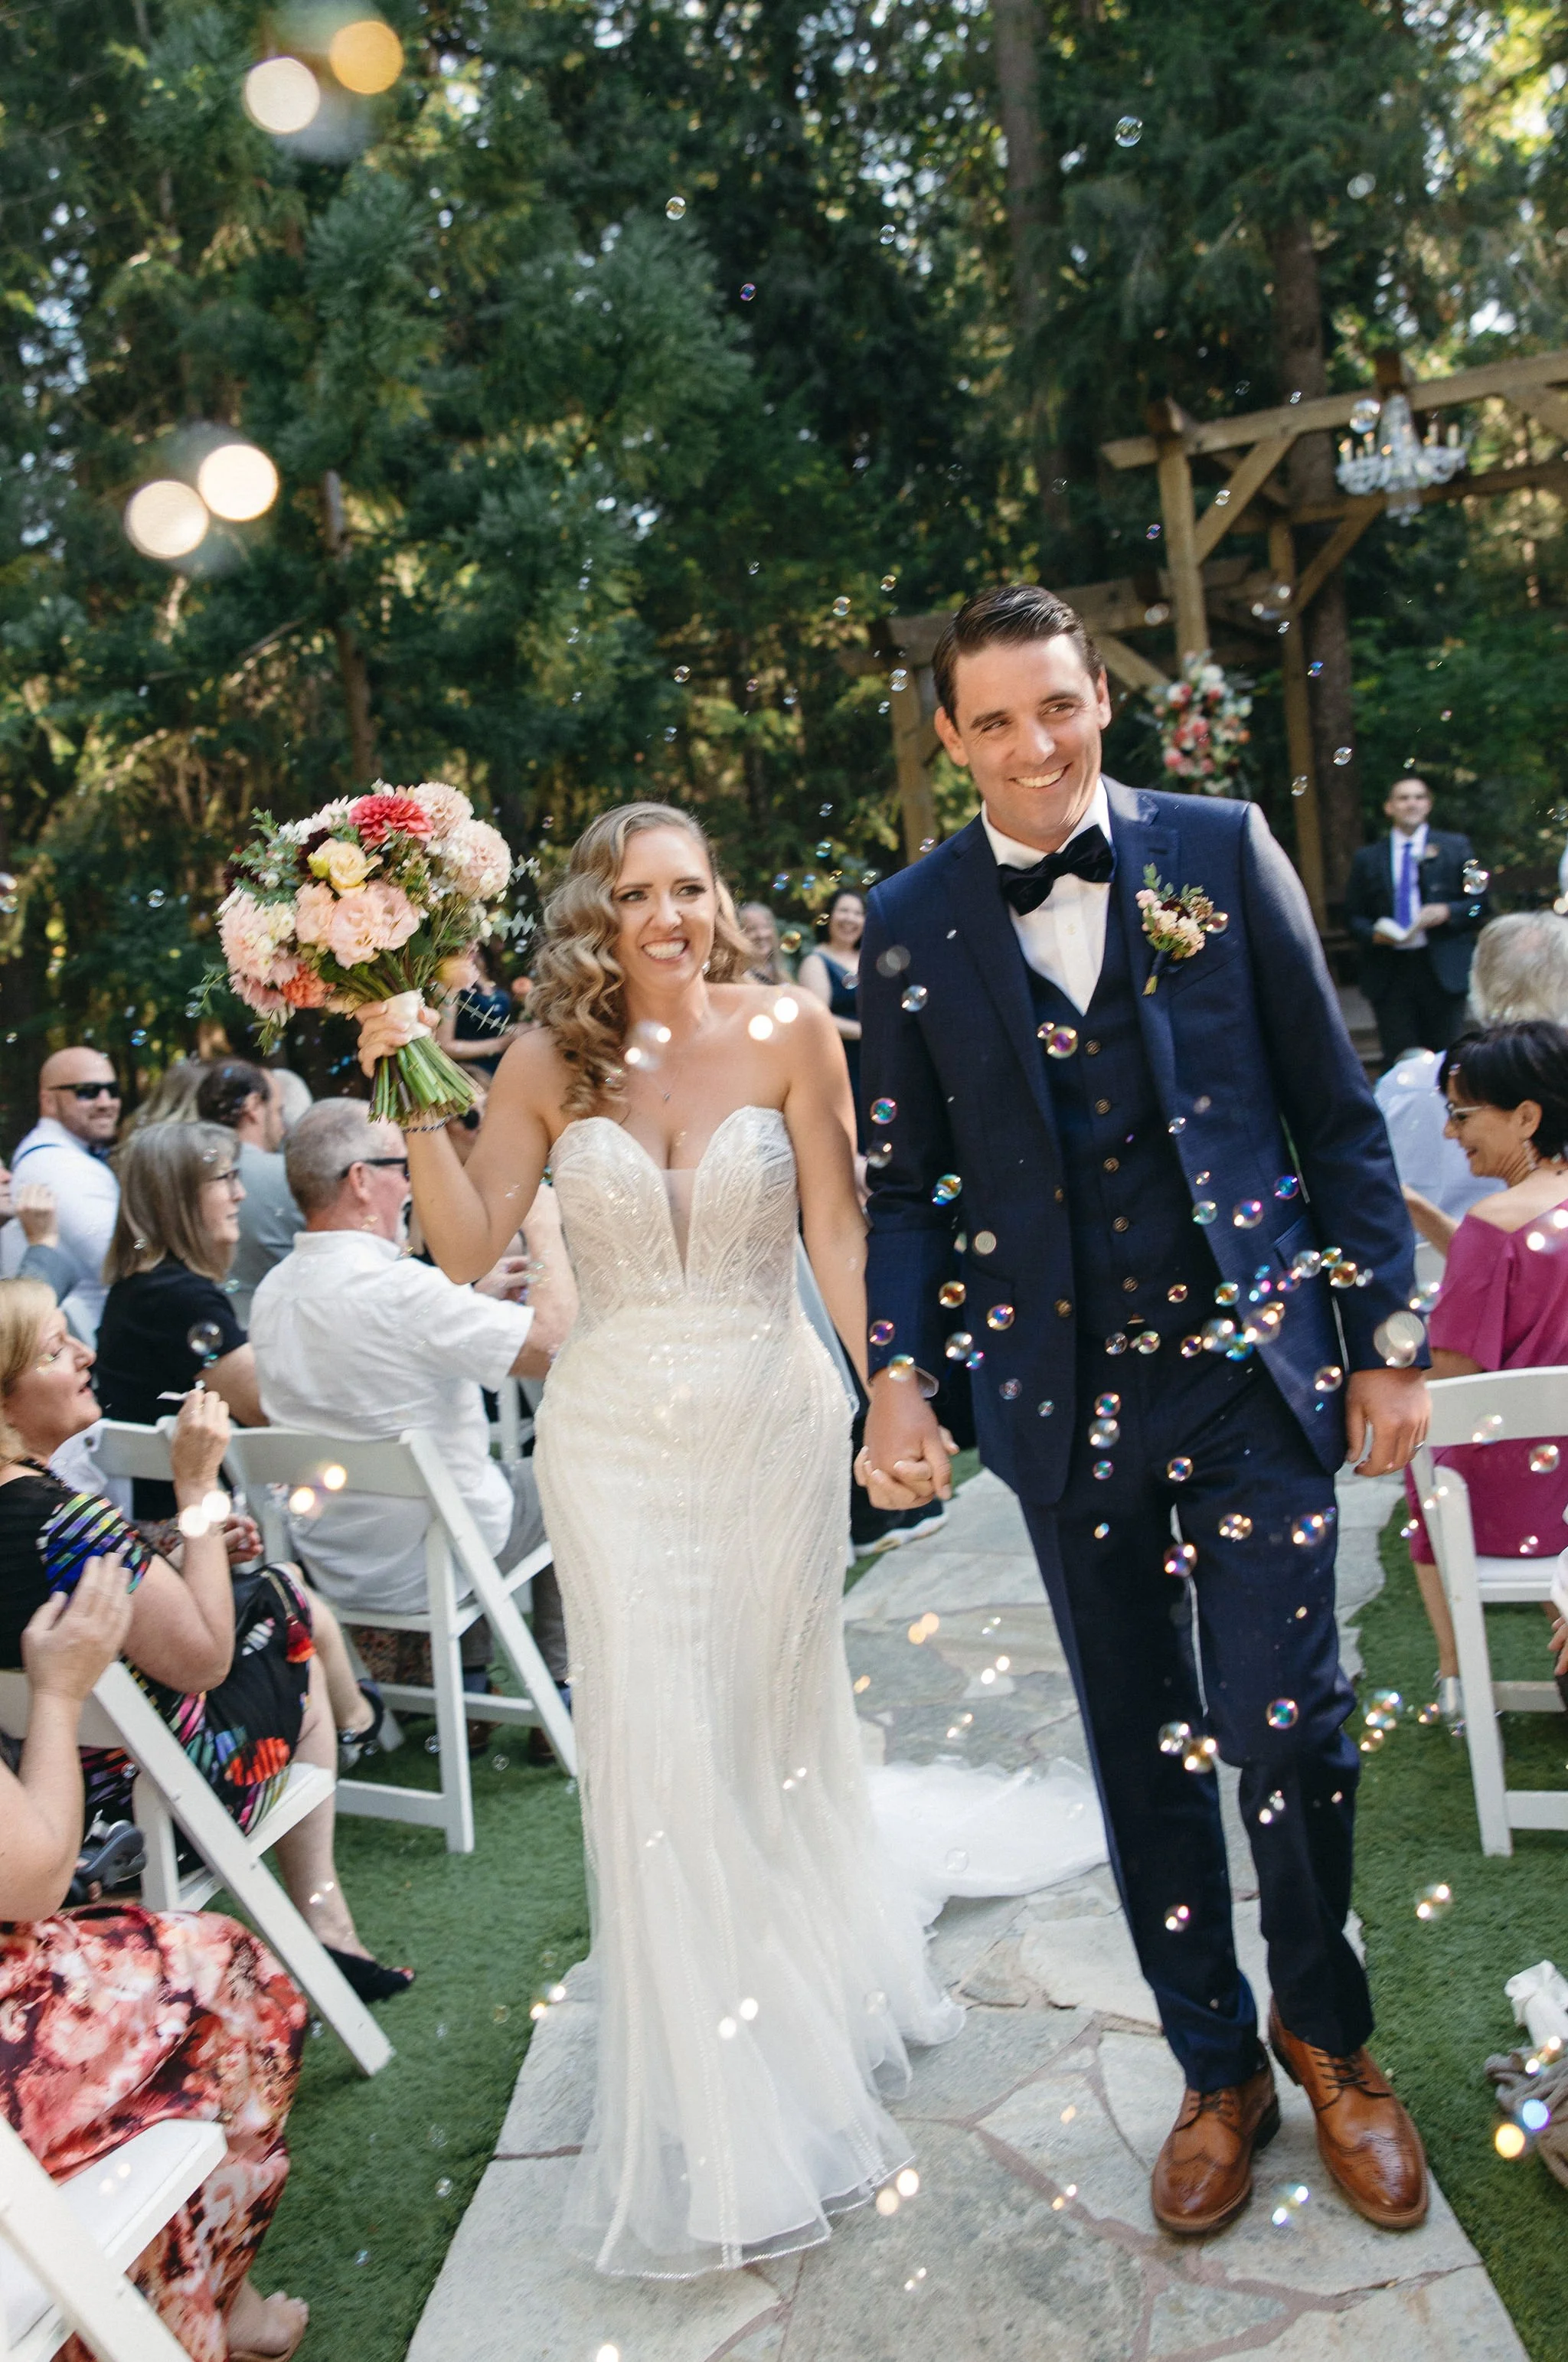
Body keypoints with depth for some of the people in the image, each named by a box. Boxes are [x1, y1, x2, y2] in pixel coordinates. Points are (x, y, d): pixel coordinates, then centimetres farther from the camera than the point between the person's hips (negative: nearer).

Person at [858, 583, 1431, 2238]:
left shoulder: (1221, 850, 0)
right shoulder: (910, 922, 2)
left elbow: (1337, 1113, 2)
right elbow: (909, 1177, 7)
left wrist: (1386, 1340, -1)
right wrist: (896, 1372, -4)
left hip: (1253, 1359, -1)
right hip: (1065, 1392, 2)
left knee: (1285, 1719, -2)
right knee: (1142, 1748, 12)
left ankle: (1324, 2031, 29)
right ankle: (1218, 2071, 34)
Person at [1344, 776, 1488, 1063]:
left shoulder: (1456, 847, 9)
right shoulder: (1367, 858, 10)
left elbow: (1480, 901, 7)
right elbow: (1354, 915, 11)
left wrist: (1448, 912, -12)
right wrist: (1374, 933, -10)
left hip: (1444, 970, 0)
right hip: (1390, 973, 0)